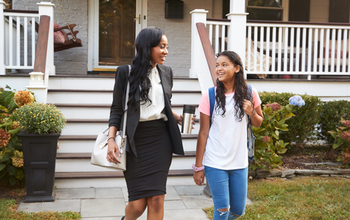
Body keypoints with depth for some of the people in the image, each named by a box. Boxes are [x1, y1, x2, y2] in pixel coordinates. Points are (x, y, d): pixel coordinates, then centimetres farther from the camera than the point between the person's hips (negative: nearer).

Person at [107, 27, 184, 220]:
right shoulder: (126, 72, -1)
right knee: (138, 204, -1)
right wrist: (111, 139, -13)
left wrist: (178, 118, 2)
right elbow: (116, 109, -1)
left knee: (157, 200, -3)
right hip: (135, 140, -3)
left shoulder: (166, 72, 11)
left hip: (160, 139, 3)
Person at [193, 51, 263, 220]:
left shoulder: (249, 94, 0)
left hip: (239, 162, 3)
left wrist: (251, 112, -11)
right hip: (215, 162, -3)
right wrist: (198, 166, -4)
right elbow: (203, 133, -4)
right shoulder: (210, 96, -6)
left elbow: (258, 123, 13)